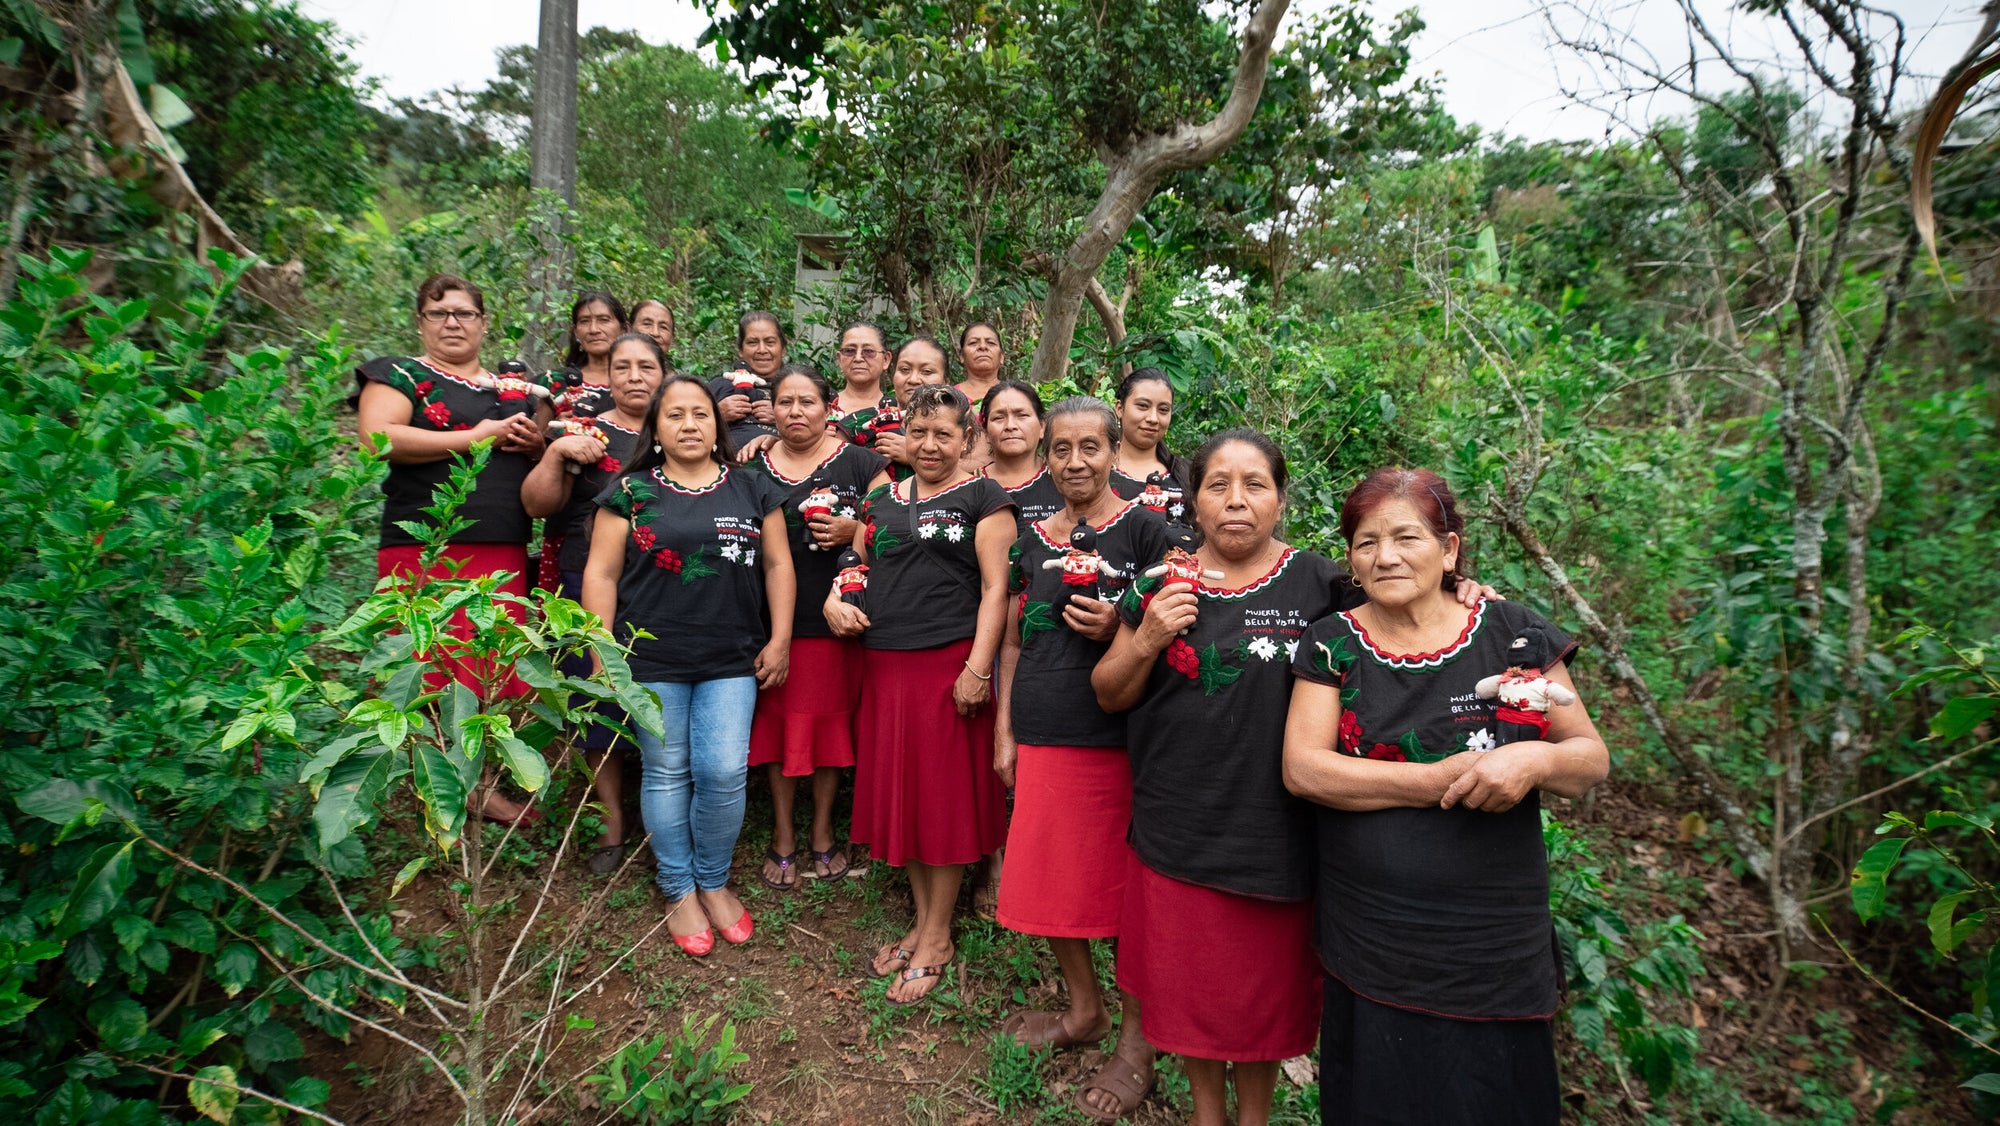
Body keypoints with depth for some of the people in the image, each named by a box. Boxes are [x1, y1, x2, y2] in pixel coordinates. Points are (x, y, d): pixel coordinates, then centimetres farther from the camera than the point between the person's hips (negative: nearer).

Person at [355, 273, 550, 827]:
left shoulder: (516, 388, 21)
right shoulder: (400, 376, 6)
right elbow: (377, 438, -11)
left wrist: (536, 442, 3)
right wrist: (475, 437, -12)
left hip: (504, 553, 5)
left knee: (497, 674, 6)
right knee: (432, 674, -6)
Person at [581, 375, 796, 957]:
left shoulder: (752, 489, 8)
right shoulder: (629, 492, 3)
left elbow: (776, 564, 9)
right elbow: (601, 572, 2)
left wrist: (780, 639, 4)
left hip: (732, 660, 1)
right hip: (652, 661, -1)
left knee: (724, 773, -2)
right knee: (666, 773, 8)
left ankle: (714, 882, 21)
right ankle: (680, 891, 25)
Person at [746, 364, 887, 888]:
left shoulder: (862, 463, 1)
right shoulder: (752, 466, 8)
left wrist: (854, 531, -16)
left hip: (837, 621, -1)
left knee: (830, 722, 7)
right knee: (778, 723, 6)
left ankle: (822, 832, 24)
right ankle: (783, 835, 22)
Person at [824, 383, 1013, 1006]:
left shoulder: (981, 497, -1)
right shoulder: (882, 499, 15)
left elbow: (995, 588, -7)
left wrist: (978, 667, -15)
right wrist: (835, 599, 1)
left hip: (948, 663, -6)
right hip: (885, 665, 6)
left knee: (944, 797, 2)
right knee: (898, 792, 11)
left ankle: (938, 937, 18)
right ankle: (922, 922, 28)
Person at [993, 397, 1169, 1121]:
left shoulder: (1143, 529, -3)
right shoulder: (1033, 538, 10)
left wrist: (1116, 629, -19)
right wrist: (1004, 731, 11)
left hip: (1119, 736, -4)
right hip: (1042, 736, 5)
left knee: (1124, 885, 5)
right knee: (1048, 878, 13)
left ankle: (1137, 1043, 24)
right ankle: (1084, 1008, 37)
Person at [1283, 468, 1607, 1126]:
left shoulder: (1516, 636, -3)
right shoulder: (1332, 645, -2)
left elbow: (1593, 760, 2)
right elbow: (1302, 769, -12)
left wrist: (1538, 759, -22)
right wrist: (1448, 779, -18)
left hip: (1494, 952, 0)